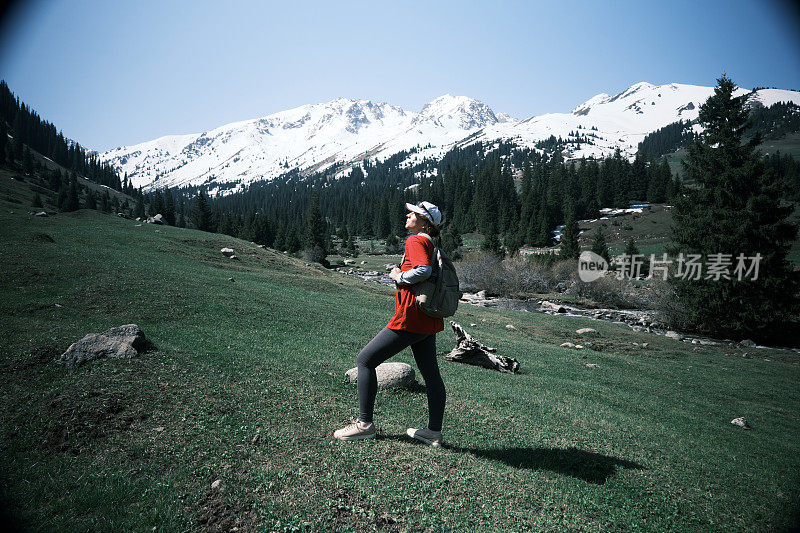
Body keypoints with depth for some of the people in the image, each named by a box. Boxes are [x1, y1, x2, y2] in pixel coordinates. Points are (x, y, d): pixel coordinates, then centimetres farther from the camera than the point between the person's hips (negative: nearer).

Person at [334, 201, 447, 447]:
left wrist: (399, 277, -13)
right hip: (428, 322, 10)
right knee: (430, 373, 13)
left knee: (365, 360, 2)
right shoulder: (432, 245, 16)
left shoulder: (415, 241, -11)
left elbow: (423, 270, -29)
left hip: (409, 320, -10)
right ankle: (434, 431, 23)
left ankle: (365, 423, 9)